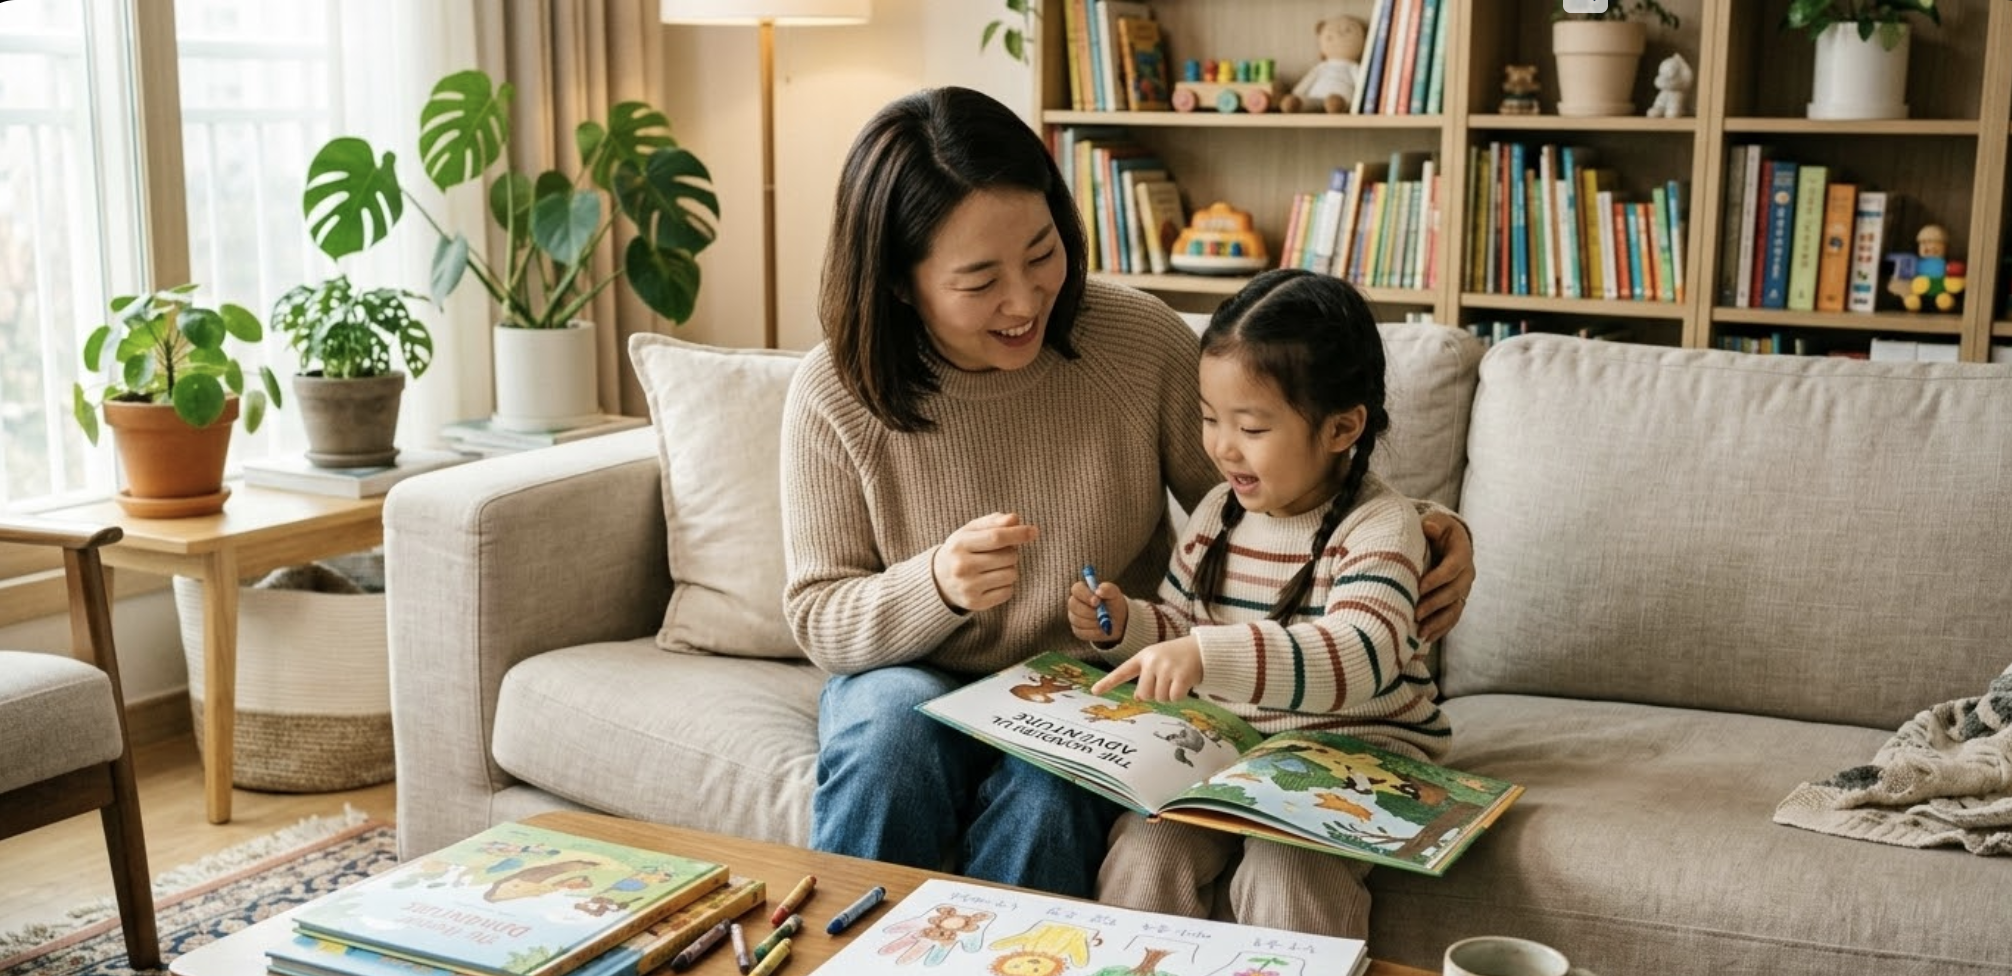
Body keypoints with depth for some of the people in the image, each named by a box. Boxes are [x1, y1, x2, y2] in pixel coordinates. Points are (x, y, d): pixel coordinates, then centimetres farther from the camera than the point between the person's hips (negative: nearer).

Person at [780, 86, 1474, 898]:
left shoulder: (1142, 342, -11)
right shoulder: (834, 397, -13)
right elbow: (819, 620, -8)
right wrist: (936, 586, -29)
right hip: (918, 680, 1)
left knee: (1044, 798, -32)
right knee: (887, 734, -32)